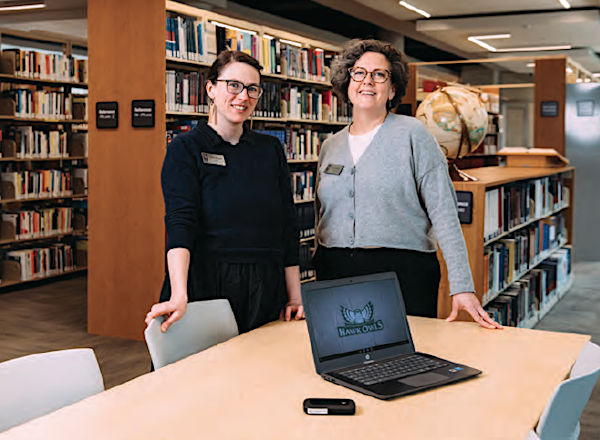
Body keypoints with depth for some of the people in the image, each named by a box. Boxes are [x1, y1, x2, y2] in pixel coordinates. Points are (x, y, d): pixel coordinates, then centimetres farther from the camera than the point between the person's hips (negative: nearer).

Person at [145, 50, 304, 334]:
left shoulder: (271, 150, 11)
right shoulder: (185, 149, -1)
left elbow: (287, 227, 11)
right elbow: (180, 221, -15)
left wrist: (295, 298, 5)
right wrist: (179, 296, -28)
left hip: (265, 294, 4)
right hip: (205, 287, -3)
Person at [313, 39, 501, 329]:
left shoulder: (412, 134, -3)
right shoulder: (330, 146, 12)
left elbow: (444, 213, -9)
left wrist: (462, 286, -15)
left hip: (404, 273, -4)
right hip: (336, 274, 4)